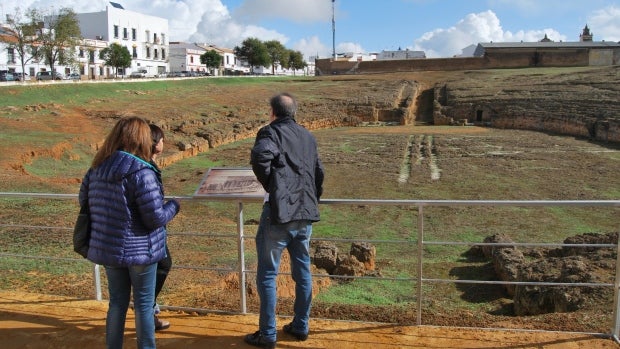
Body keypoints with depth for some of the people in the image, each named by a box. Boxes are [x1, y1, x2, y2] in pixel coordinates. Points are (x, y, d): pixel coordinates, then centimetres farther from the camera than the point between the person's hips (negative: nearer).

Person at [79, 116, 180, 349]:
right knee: (144, 304, 10)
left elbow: (83, 200, 14)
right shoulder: (141, 172, -21)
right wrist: (174, 206, -2)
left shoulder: (97, 169, 0)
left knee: (117, 301, 19)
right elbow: (155, 217, -21)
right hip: (140, 250, -6)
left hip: (107, 249, 6)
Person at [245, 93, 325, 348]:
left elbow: (260, 156, -27)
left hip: (280, 212, -7)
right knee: (302, 271, 16)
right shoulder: (308, 137, 17)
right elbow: (319, 173, 20)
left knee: (267, 274, 4)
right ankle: (301, 327, 27)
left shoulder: (271, 132, -5)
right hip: (306, 213, 7)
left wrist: (269, 185, -13)